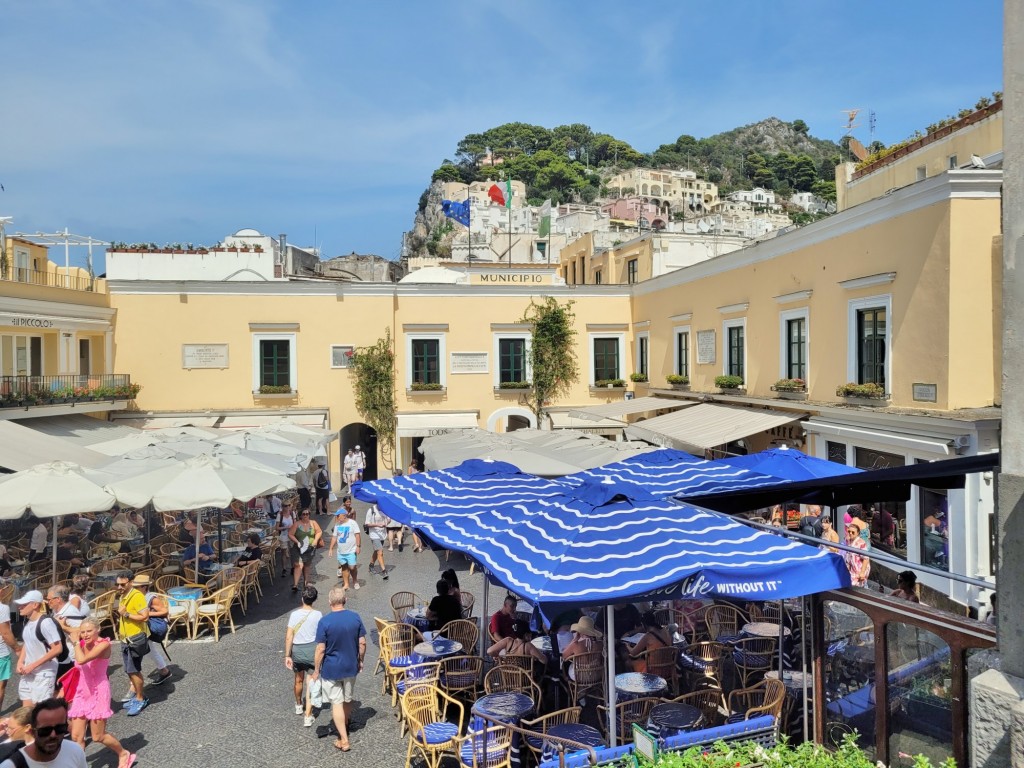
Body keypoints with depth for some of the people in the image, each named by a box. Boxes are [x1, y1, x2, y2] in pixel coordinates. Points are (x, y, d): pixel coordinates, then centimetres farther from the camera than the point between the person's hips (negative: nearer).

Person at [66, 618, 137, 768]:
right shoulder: (82, 644, 2)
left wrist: (76, 642, -20)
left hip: (98, 693, -6)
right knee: (76, 736, 2)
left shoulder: (104, 644, -19)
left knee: (98, 737, 4)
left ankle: (124, 754, 26)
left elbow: (81, 660, -34)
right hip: (81, 693, 6)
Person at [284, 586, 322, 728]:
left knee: (299, 680, 24)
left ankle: (298, 705, 45)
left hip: (297, 650, 2)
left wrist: (287, 656, -3)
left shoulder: (294, 614, -11)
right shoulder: (318, 615, -13)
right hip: (313, 650, -2)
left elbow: (289, 637, -11)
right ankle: (308, 715, 2)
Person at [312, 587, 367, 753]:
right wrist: (360, 661, 12)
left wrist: (316, 670, -3)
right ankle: (345, 726, 42)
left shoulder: (325, 621, -19)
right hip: (351, 666, 4)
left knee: (337, 703, 7)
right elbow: (362, 643, -3)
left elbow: (321, 649, -16)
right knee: (347, 699, 21)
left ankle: (344, 740, 11)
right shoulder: (355, 617, -9)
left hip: (331, 669, -3)